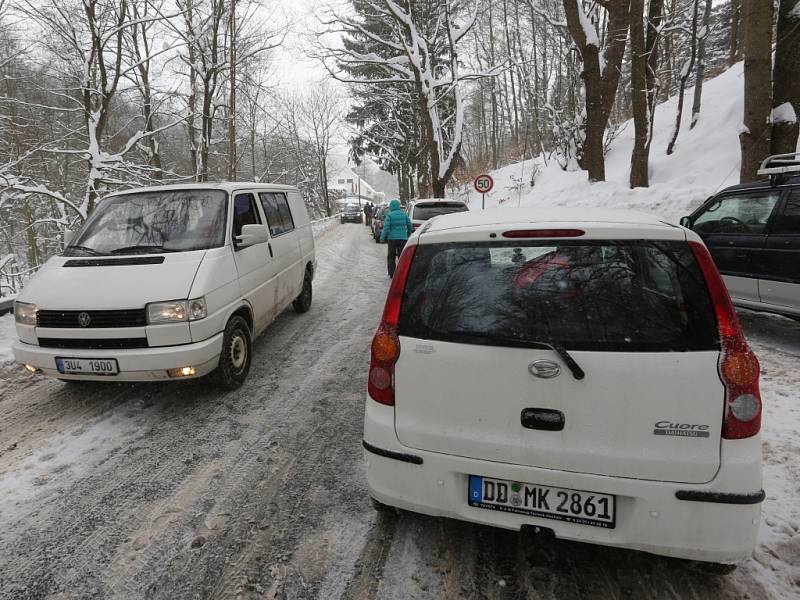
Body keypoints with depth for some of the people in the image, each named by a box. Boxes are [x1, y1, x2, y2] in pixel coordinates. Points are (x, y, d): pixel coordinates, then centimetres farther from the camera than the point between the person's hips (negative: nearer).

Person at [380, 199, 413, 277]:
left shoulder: (389, 215, -6)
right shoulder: (404, 214, 6)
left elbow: (386, 228, -13)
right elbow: (410, 226, 11)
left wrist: (382, 238, -7)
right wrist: (408, 235, 26)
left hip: (392, 238, -3)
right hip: (403, 238, 3)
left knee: (391, 257, 8)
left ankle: (392, 274, 9)